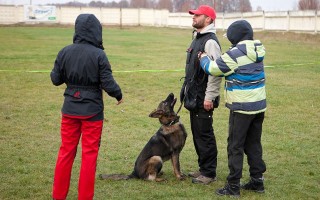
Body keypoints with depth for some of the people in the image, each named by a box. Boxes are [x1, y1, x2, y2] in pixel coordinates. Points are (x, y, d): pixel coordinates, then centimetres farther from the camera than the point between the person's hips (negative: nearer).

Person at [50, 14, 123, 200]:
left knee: (66, 151, 15)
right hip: (92, 111, -4)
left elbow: (56, 79, 3)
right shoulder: (98, 55, -15)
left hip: (70, 108, 4)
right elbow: (108, 83, -14)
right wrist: (119, 95, 5)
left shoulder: (65, 52, -4)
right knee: (90, 154, 7)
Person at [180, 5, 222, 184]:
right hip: (193, 97, 10)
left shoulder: (210, 42, -16)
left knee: (204, 135, -3)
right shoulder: (197, 38, 15)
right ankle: (203, 168, 26)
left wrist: (209, 97, -22)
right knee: (197, 133, 16)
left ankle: (209, 173, 6)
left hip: (203, 100, -10)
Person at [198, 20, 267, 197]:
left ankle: (233, 186, 6)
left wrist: (204, 58, 10)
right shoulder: (257, 52, 8)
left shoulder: (236, 54, -17)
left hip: (242, 107, -8)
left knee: (235, 146, 1)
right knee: (254, 144, 16)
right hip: (259, 105, 8)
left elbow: (213, 68, -10)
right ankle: (257, 181, 24)